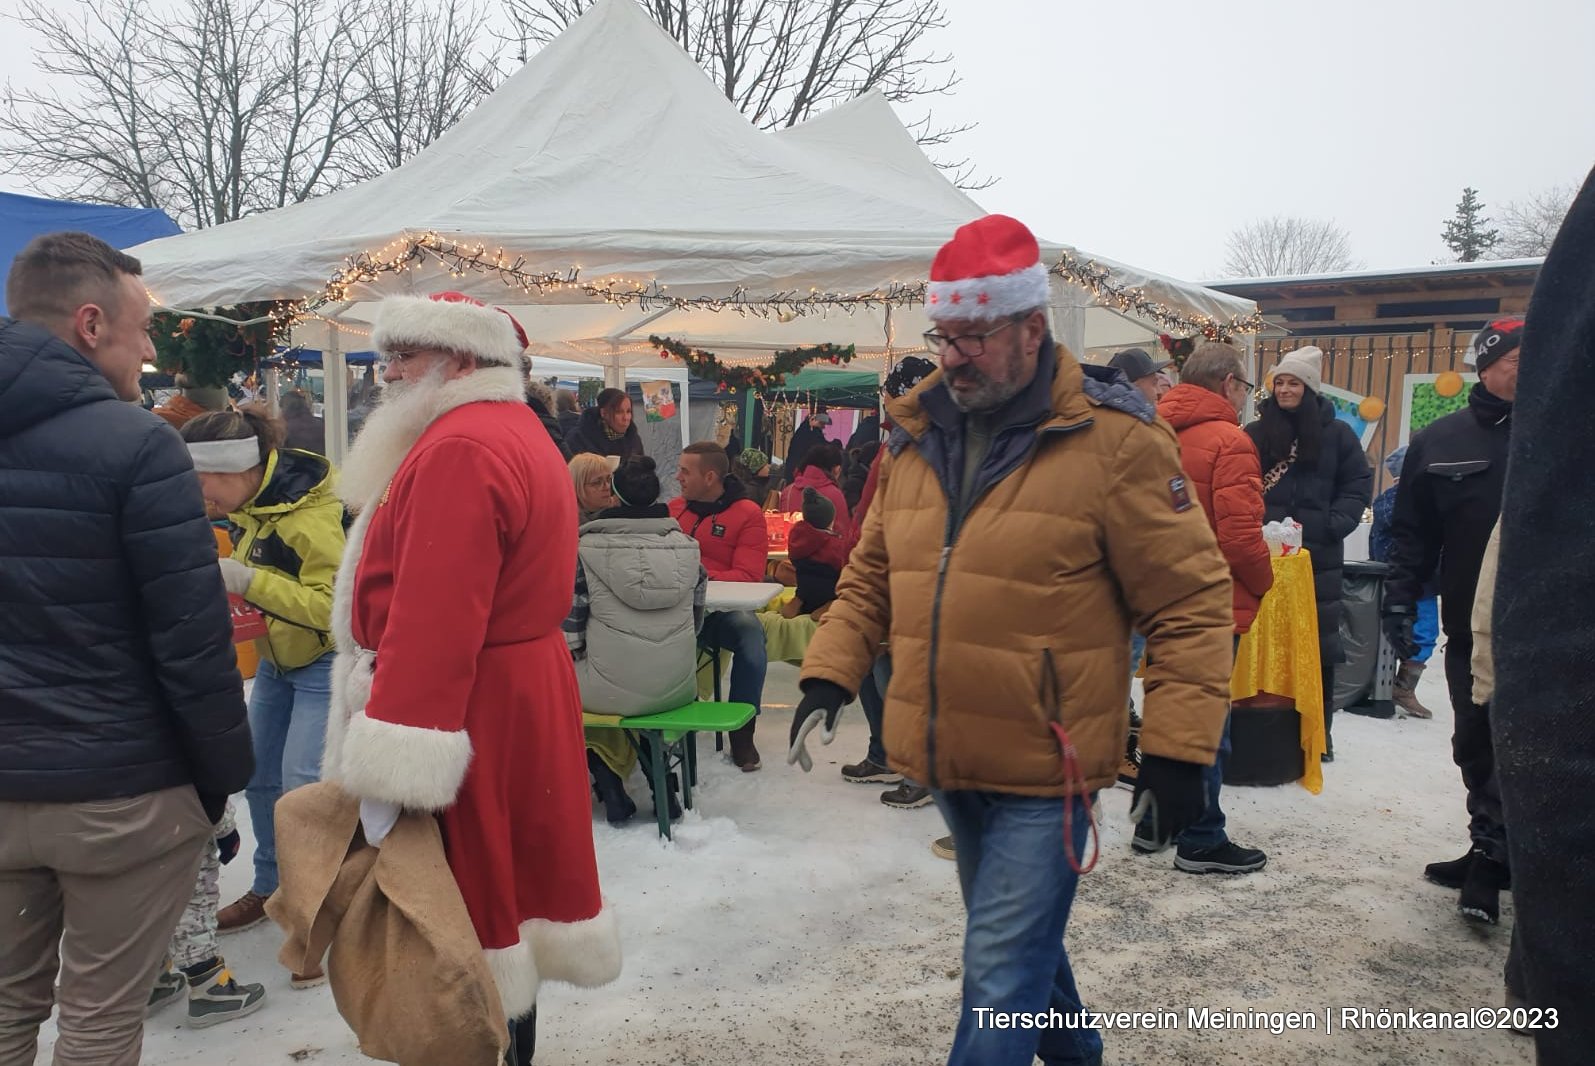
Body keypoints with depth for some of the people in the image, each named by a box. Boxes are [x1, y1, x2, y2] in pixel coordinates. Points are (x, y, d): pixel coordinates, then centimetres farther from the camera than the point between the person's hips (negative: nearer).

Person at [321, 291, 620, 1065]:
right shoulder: (516, 433, 16)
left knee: (467, 896, 0)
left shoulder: (459, 450, -19)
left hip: (470, 710, -10)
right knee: (504, 880, 18)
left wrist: (393, 762, -26)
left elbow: (432, 620, -26)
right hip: (518, 692, 11)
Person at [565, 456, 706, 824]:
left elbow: (569, 626, -7)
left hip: (611, 692, -3)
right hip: (678, 689, 4)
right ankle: (662, 782, 27)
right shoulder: (686, 546, 2)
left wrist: (574, 655, 14)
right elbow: (696, 617, 10)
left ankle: (610, 785, 17)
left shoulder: (587, 548, -8)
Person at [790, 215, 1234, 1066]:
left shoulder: (1113, 438, -13)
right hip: (950, 763, 7)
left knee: (1000, 975, -3)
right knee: (1021, 938, 25)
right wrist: (829, 676, 1)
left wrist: (1179, 749, -15)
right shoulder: (916, 435, 5)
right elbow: (871, 575, 13)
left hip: (1046, 773, -6)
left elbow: (1191, 602, -11)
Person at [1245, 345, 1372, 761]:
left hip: (1318, 556, 0)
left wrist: (1332, 524, -10)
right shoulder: (1256, 433, 7)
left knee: (1319, 646, 4)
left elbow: (1359, 486, 5)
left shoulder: (1337, 434, 6)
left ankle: (1318, 730, 13)